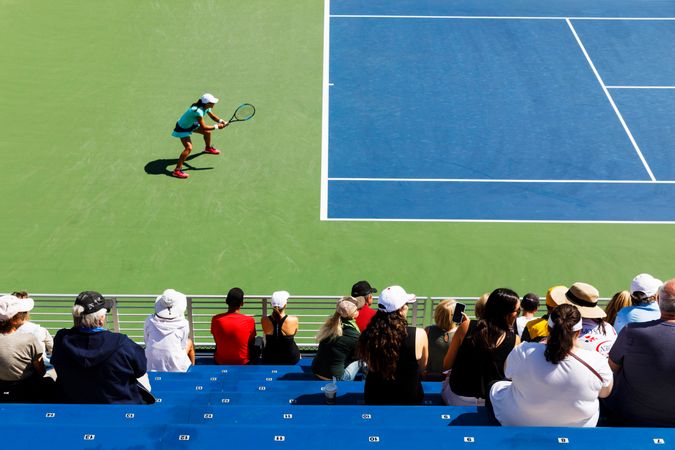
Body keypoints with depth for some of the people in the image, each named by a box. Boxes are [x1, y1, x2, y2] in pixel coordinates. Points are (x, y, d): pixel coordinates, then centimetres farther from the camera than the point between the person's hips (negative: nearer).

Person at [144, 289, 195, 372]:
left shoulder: (149, 321, -6)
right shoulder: (183, 324, -12)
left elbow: (147, 343, 6)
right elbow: (183, 347, 0)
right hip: (177, 369, -3)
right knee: (189, 343, 27)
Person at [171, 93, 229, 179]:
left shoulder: (206, 107, -10)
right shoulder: (198, 111, -38)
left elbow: (213, 116, 6)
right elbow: (204, 127, -35)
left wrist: (221, 121, -12)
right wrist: (216, 127, -28)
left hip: (191, 124, 10)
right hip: (182, 128, -10)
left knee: (207, 132, 21)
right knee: (189, 148, -24)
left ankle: (208, 148, 54)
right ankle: (177, 171, -25)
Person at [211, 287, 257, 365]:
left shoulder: (216, 319, -16)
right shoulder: (249, 321, -21)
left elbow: (217, 341, 0)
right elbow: (251, 343, -5)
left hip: (221, 362, 2)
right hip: (243, 362, -2)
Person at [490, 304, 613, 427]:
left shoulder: (523, 352, -27)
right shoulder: (597, 362, -26)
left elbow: (508, 372, -3)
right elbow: (605, 392, -3)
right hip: (577, 427, 1)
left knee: (497, 387, 29)